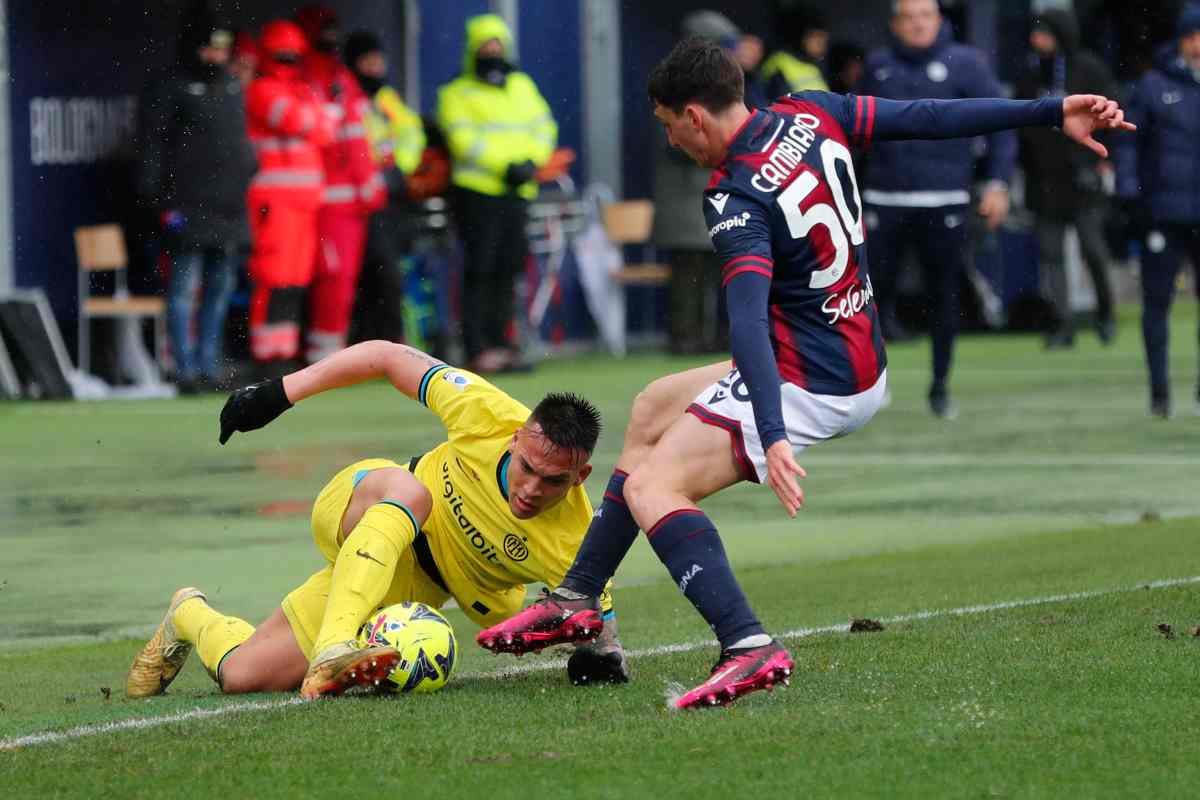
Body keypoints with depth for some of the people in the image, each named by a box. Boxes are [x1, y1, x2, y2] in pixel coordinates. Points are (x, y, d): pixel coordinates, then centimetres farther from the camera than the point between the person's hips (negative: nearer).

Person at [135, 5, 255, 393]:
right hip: (188, 209, -7)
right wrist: (156, 198, -15)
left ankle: (209, 368, 14)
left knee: (221, 289, 9)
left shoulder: (233, 88, 18)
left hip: (229, 210, 7)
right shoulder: (168, 88, -4)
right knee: (185, 288, -7)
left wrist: (251, 183, 18)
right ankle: (186, 371, -7)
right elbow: (151, 147, -8)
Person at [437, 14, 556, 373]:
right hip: (477, 192, -5)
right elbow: (463, 138, -11)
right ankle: (477, 348, -9)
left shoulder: (522, 86, 18)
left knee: (508, 269, 7)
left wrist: (532, 162, -7)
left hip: (518, 193, 5)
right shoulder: (457, 94, 2)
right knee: (479, 272, -8)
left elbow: (543, 127, 12)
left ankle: (498, 341, 15)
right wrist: (504, 166, -19)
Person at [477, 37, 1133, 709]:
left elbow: (749, 320, -31)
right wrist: (1053, 112, 4)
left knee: (649, 489, -16)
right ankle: (576, 597, 24)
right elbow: (927, 118, 2)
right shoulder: (811, 115, 1)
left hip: (806, 388, -10)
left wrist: (773, 436, -40)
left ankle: (750, 646, -30)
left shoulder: (738, 199, -21)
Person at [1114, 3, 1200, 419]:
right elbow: (1128, 141, 4)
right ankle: (1159, 390, 9)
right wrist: (1130, 195, -4)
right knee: (1157, 301, 1)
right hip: (1163, 213, -1)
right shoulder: (1154, 86, 0)